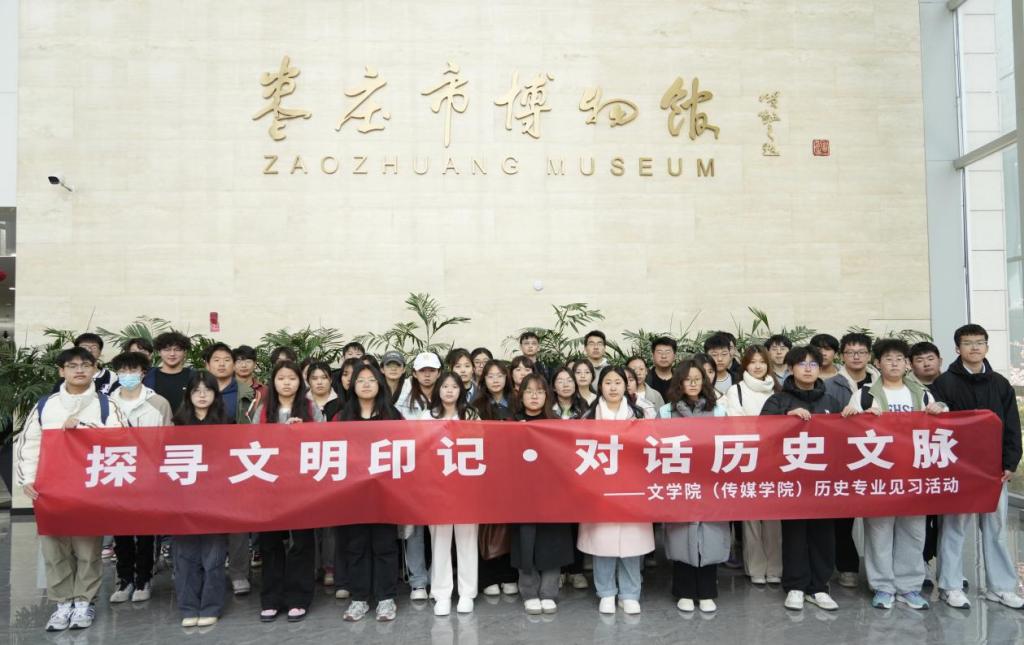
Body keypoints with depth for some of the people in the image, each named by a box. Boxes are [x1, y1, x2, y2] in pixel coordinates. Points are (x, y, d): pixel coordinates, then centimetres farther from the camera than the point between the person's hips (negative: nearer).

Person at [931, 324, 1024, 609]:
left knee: (996, 526, 10)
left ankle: (1000, 587, 22)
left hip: (993, 467, 4)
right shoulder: (944, 383, -4)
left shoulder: (1000, 384, 8)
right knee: (954, 526, 3)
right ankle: (950, 586, 12)